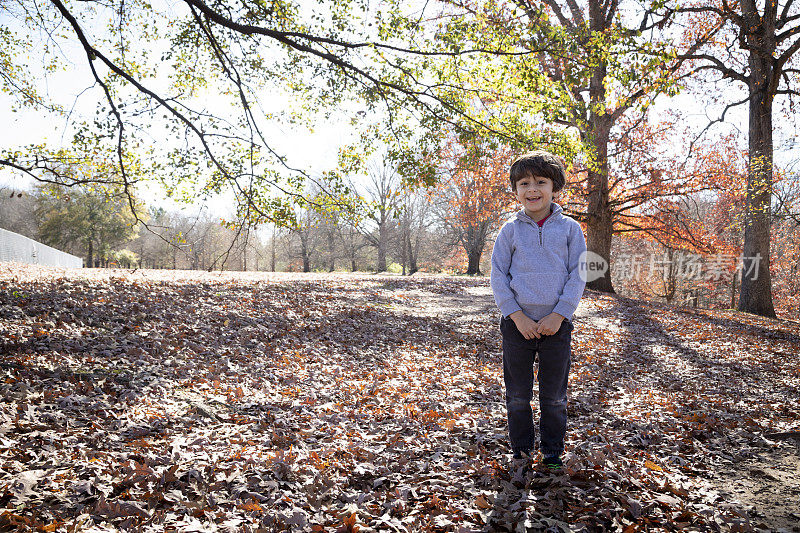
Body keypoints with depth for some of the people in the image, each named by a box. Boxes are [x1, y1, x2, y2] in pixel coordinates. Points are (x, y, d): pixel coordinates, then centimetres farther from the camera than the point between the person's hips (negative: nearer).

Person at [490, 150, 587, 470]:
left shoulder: (570, 228, 2)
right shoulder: (510, 230, 2)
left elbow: (578, 275, 0)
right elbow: (498, 276, 0)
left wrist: (559, 315, -10)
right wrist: (516, 315, -10)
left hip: (556, 324, 0)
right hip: (517, 324, 1)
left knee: (554, 397, 9)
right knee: (517, 395, 9)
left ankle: (552, 453, 26)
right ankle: (521, 451, 26)